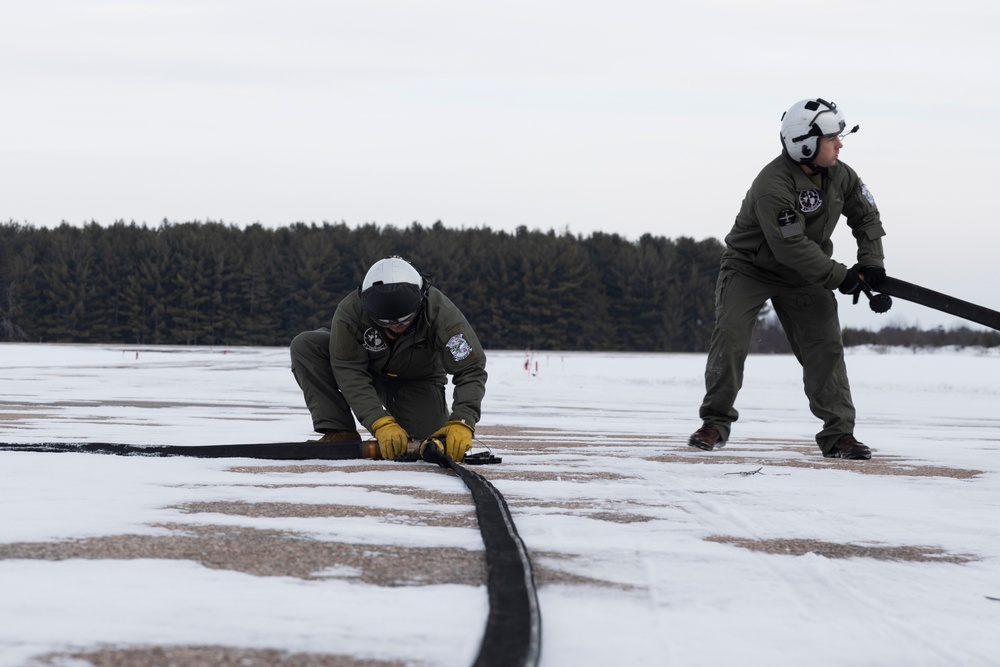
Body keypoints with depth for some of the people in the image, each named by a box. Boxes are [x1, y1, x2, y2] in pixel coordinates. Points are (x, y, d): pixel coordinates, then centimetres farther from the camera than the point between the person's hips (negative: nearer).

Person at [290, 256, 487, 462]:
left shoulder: (440, 311, -32)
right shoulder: (350, 311, -32)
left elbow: (471, 370, -32)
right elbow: (350, 373, -33)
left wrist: (461, 425, -46)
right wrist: (381, 423, -46)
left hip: (418, 381, 0)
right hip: (368, 373, 0)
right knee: (305, 346, -24)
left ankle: (439, 414, 13)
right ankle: (340, 433, -19)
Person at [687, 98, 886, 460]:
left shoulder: (839, 175, -9)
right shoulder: (772, 185, -31)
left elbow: (866, 216, 7)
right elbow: (791, 247, -34)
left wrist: (872, 263, -5)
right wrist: (840, 276, -30)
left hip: (804, 275, 5)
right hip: (750, 267, -5)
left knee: (825, 345, -5)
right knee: (731, 337, -16)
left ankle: (838, 434, -2)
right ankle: (716, 423, 0)